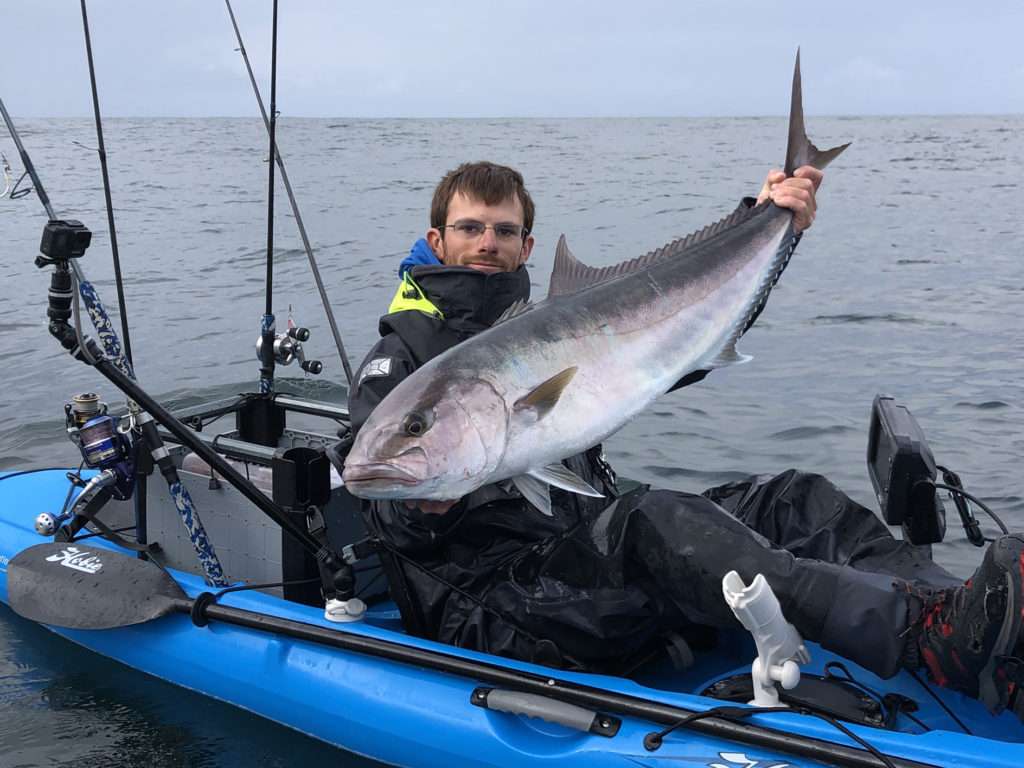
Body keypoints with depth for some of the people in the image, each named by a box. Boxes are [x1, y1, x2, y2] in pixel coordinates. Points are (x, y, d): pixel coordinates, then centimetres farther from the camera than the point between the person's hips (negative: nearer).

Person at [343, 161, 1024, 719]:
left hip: (592, 576, 6)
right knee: (650, 517, -34)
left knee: (794, 499, -13)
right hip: (488, 608, -6)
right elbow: (390, 524, -7)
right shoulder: (400, 363, 7)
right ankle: (931, 632, -51)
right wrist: (424, 504, -32)